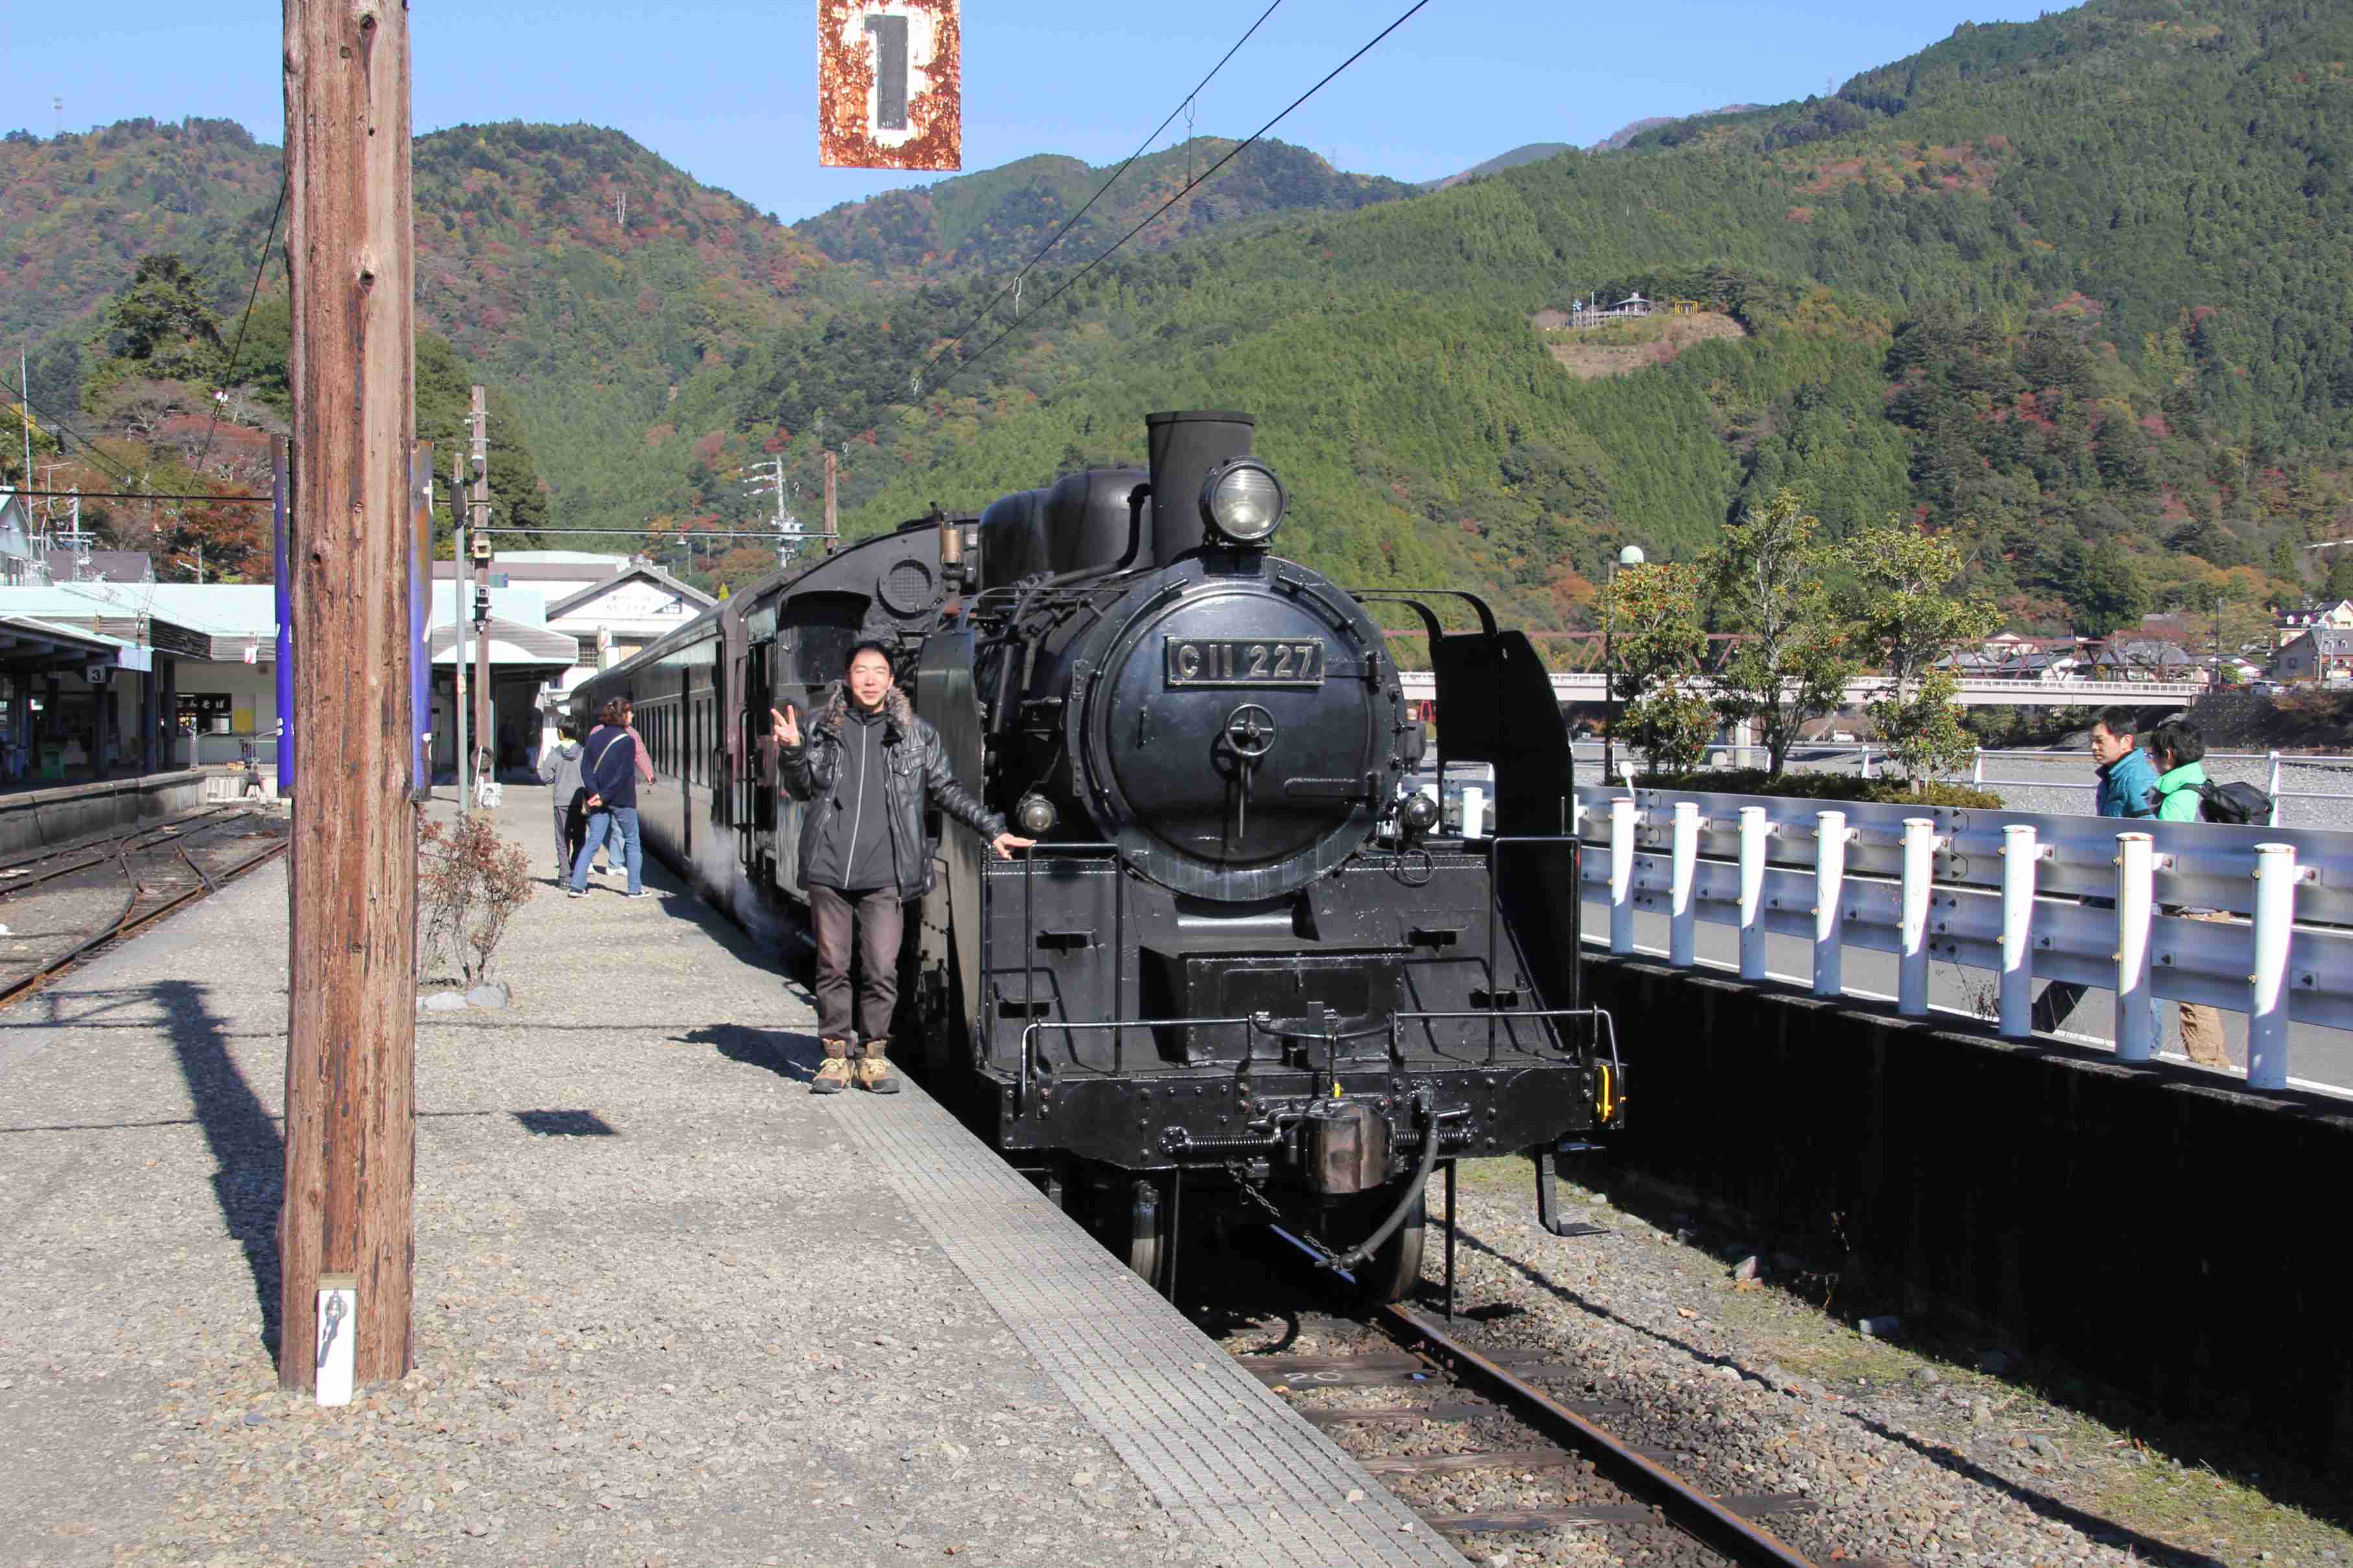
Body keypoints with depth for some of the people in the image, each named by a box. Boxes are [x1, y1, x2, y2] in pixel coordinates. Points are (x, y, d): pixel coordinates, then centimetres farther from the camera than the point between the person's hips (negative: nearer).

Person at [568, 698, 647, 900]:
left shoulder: (594, 737, 5)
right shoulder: (626, 740, -11)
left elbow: (586, 768, -1)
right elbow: (623, 773, -17)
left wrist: (595, 793, -9)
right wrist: (604, 796, -13)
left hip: (599, 800, 5)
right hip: (622, 800, -5)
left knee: (592, 842, 8)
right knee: (632, 843, 8)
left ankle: (577, 884, -1)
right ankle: (635, 888, 9)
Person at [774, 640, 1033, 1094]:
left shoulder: (916, 734, 8)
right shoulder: (824, 728, 10)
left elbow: (946, 790, 14)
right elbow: (803, 790, 14)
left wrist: (993, 830, 10)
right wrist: (791, 751, -4)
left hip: (884, 875, -1)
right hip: (828, 870, 1)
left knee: (882, 969, -3)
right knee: (832, 966, 4)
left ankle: (872, 1056, 10)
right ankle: (836, 1055, 13)